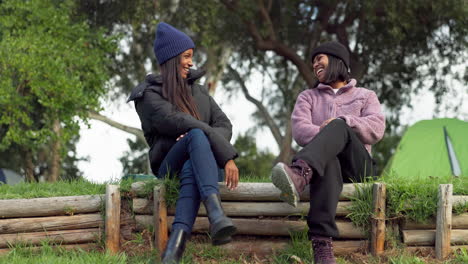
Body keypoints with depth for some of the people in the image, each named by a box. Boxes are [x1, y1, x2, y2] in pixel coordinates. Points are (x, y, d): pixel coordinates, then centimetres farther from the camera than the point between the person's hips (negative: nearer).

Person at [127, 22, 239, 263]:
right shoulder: (149, 95, 1)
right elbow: (176, 122, -15)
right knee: (197, 136, -36)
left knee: (191, 172, -38)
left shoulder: (198, 91, 21)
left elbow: (223, 125, 8)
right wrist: (227, 154, -25)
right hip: (170, 165, -3)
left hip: (197, 163, 3)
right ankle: (216, 215, -62)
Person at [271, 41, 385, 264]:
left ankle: (299, 174, -67)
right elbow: (300, 131, 4)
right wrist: (328, 138, -15)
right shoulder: (308, 97, 26)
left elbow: (376, 129, 2)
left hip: (355, 167, 0)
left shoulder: (365, 96, 23)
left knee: (338, 126, -33)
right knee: (328, 162, -42)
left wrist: (343, 122, -14)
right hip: (324, 163, 0)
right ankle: (322, 244, -65)